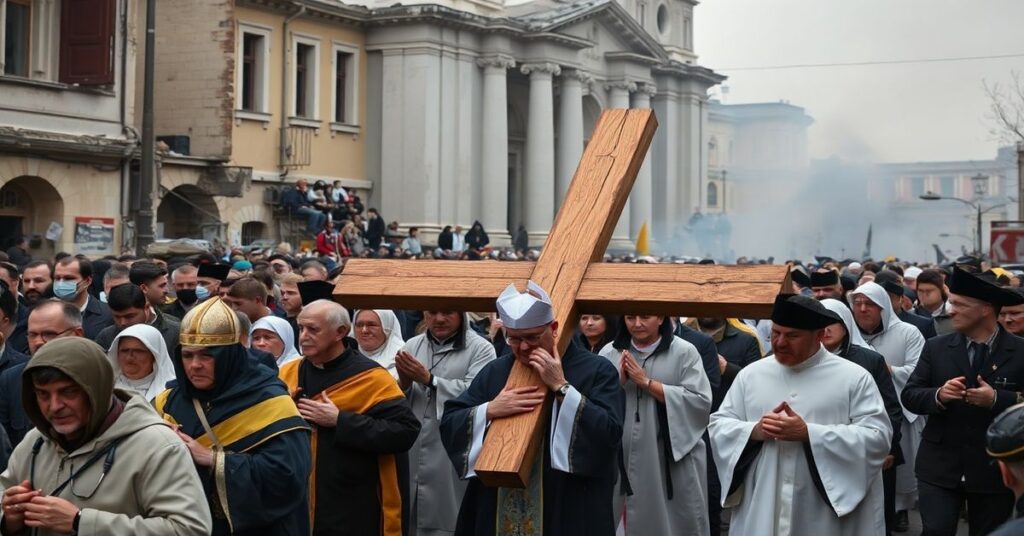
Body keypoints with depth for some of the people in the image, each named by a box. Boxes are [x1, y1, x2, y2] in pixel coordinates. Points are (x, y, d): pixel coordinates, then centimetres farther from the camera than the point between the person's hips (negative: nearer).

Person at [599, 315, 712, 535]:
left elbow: (700, 402, -12)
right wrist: (619, 381, -15)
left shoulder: (684, 352, -3)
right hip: (622, 460, 2)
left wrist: (647, 383, -13)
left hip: (673, 461, -2)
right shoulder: (610, 353, 6)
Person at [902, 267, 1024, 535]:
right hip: (940, 466, 1)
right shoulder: (936, 347, 2)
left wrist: (997, 399, -23)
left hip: (994, 470, -1)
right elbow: (909, 395, 0)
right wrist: (938, 395, -18)